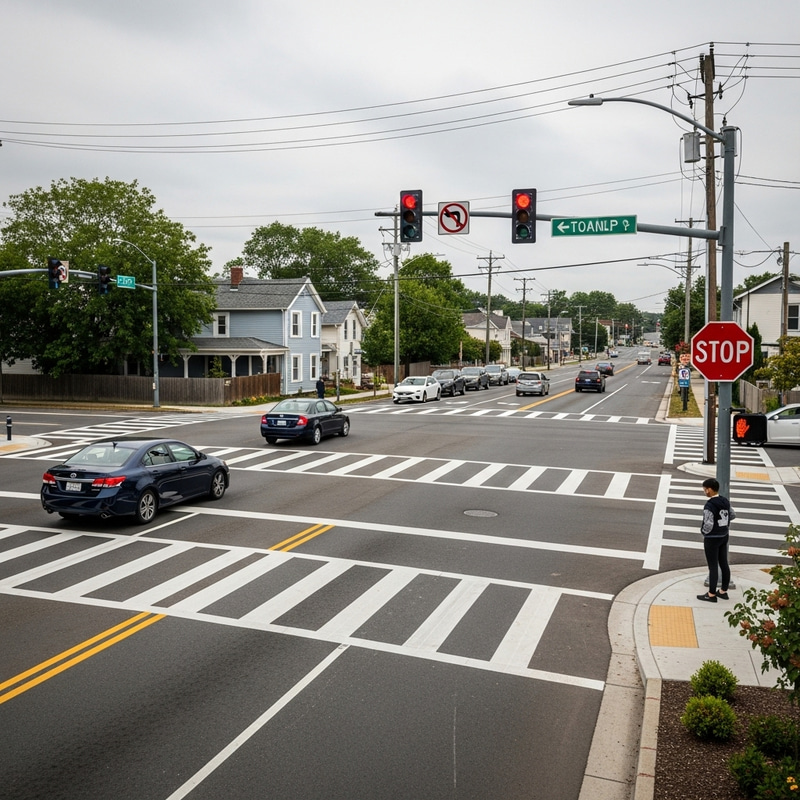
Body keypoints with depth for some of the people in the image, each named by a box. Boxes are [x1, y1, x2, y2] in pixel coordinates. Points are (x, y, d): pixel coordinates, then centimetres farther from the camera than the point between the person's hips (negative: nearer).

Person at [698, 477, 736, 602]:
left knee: (713, 567, 1)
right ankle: (723, 591, 26)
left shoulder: (709, 505, -24)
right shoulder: (725, 501, 2)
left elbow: (708, 525, -27)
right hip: (724, 536, 8)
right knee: (724, 564, 15)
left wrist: (703, 532, -8)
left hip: (712, 539, -8)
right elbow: (733, 515, 15)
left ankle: (711, 594, 9)